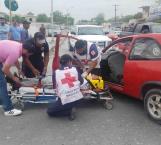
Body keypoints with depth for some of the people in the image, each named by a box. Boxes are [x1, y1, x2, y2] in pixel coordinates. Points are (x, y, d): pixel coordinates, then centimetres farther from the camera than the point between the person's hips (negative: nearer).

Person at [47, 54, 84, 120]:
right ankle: (71, 108, 14)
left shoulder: (56, 72, 0)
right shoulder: (75, 69, 5)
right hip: (78, 98, 4)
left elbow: (55, 86, 10)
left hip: (65, 100, -3)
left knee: (50, 111, 16)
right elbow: (81, 81, 17)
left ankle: (69, 111, 1)